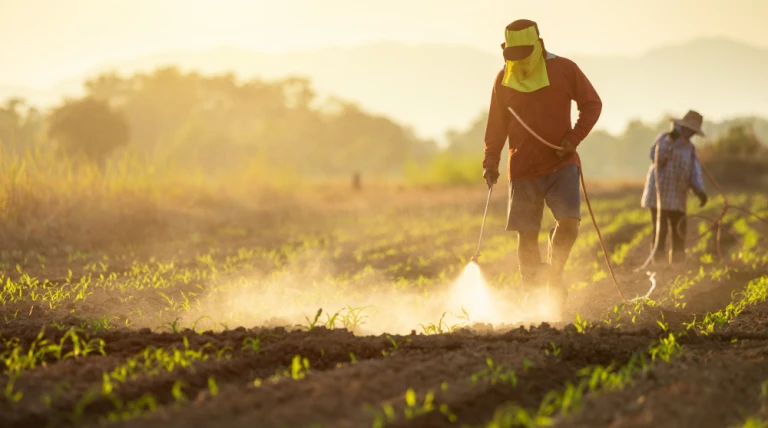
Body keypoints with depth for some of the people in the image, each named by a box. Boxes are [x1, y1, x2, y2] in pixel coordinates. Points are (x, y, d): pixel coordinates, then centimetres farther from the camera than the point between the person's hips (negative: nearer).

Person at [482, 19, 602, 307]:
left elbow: (592, 104, 4)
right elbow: (497, 126, 10)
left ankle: (554, 273, 7)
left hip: (561, 164, -1)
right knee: (527, 235, 0)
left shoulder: (564, 70, -4)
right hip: (524, 169, 2)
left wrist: (573, 138, -9)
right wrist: (490, 162, -2)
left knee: (569, 221, -18)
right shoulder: (504, 79, 3)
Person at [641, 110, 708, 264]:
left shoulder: (690, 148, 17)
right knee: (660, 230, -11)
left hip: (678, 198, 7)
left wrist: (699, 191, -11)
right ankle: (656, 264, -11)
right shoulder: (664, 138, -2)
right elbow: (656, 157, -19)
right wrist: (670, 140, -28)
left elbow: (695, 172, 6)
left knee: (679, 234, 5)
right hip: (660, 194, -7)